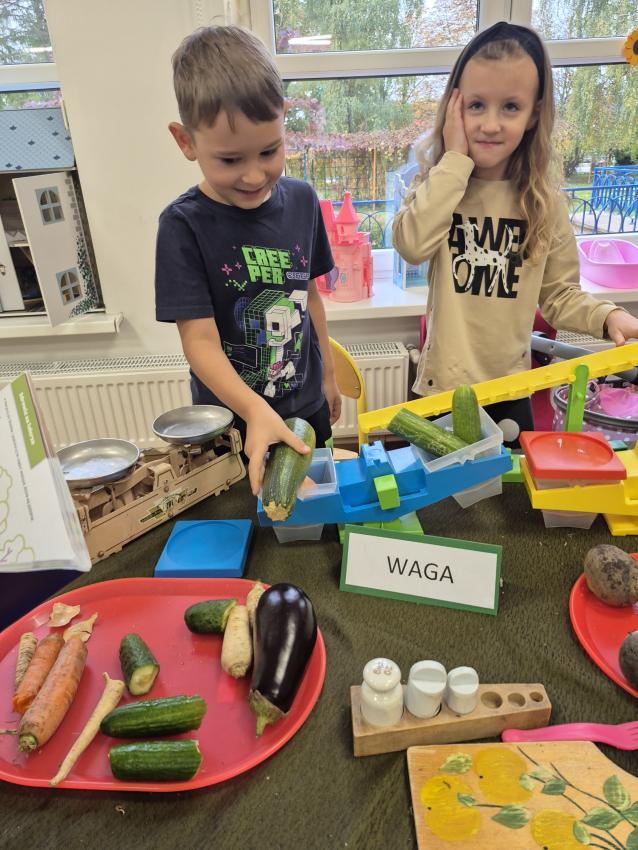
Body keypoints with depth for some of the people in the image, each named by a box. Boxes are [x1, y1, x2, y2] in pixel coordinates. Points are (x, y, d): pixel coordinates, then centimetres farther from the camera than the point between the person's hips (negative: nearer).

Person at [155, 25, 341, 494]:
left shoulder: (302, 200, -4)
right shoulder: (184, 225, -18)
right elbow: (200, 341, -23)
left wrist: (329, 375, 12)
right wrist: (255, 411, -38)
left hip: (308, 407, 4)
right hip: (232, 420, -4)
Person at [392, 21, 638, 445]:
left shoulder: (544, 201, -3)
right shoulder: (439, 183, -6)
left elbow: (560, 292, 3)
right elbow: (412, 245, -28)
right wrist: (456, 160, -22)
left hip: (511, 389, 2)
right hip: (442, 386, -1)